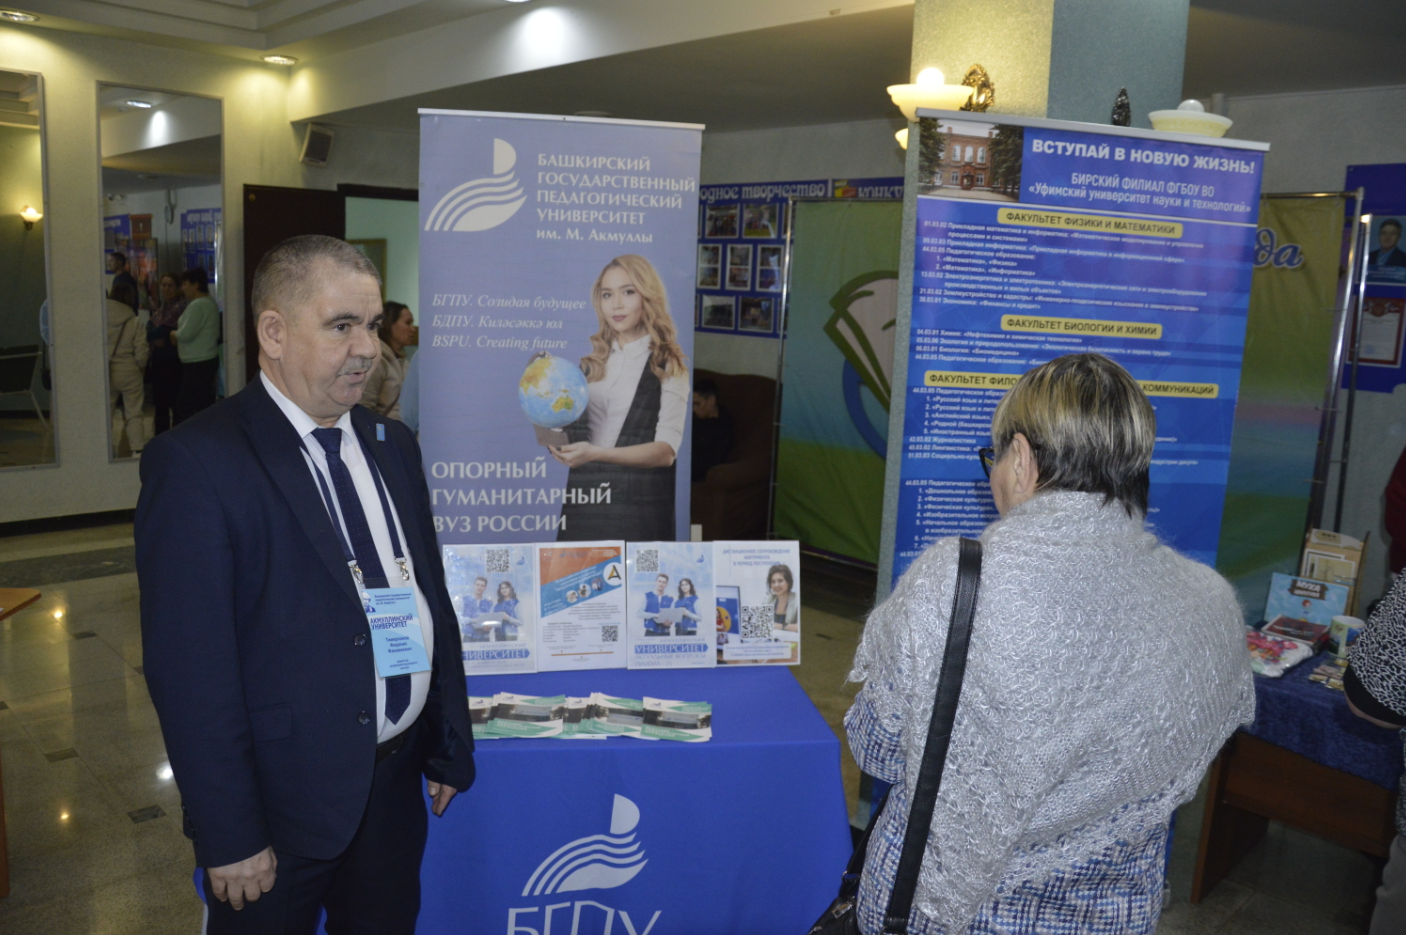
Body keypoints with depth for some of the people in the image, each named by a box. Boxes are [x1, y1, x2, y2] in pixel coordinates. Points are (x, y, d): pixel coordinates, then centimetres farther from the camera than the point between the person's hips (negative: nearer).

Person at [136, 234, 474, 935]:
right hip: (282, 801, -6)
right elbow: (189, 668, -17)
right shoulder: (196, 462, -16)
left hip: (397, 784, 6)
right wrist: (228, 837, -16)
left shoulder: (391, 445, 6)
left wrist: (451, 747, 10)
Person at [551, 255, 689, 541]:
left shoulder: (668, 367, -1)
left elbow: (666, 450, -13)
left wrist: (597, 453, -26)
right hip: (583, 501, 4)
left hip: (639, 508, -4)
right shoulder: (592, 364, 12)